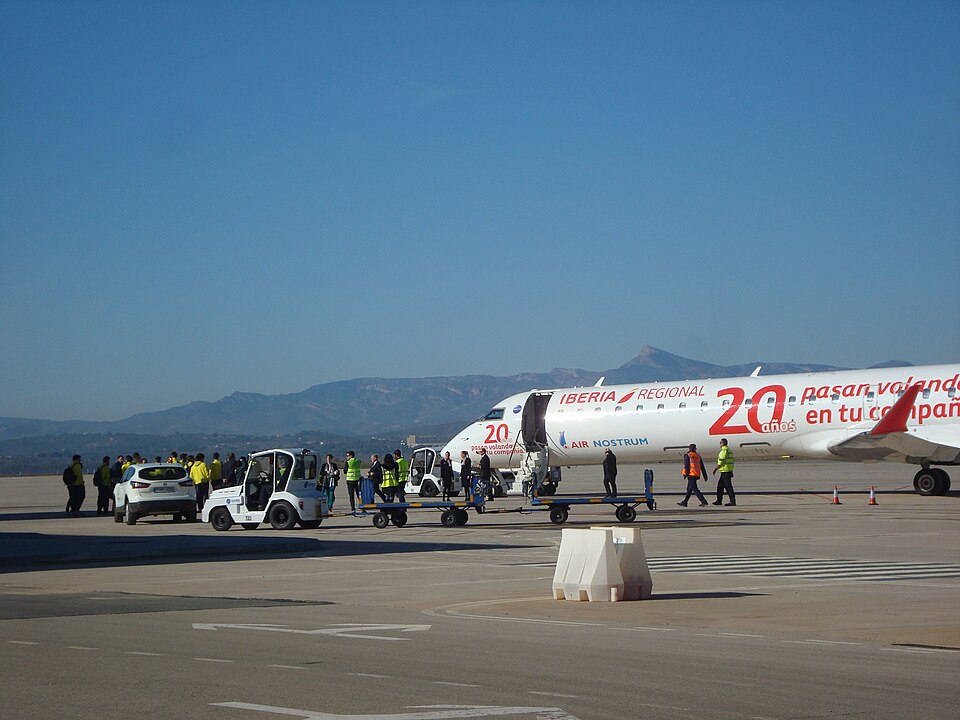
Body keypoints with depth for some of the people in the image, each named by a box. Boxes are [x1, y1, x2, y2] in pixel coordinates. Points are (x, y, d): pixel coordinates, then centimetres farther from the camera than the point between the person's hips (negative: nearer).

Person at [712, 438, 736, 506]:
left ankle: (733, 501, -6)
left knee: (728, 486, -7)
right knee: (720, 485, 15)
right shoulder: (729, 450, 16)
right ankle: (719, 500, 18)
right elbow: (731, 461, 20)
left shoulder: (723, 451, -15)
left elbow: (720, 463, -18)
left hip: (725, 471, -10)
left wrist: (715, 469, -6)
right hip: (729, 471, 10)